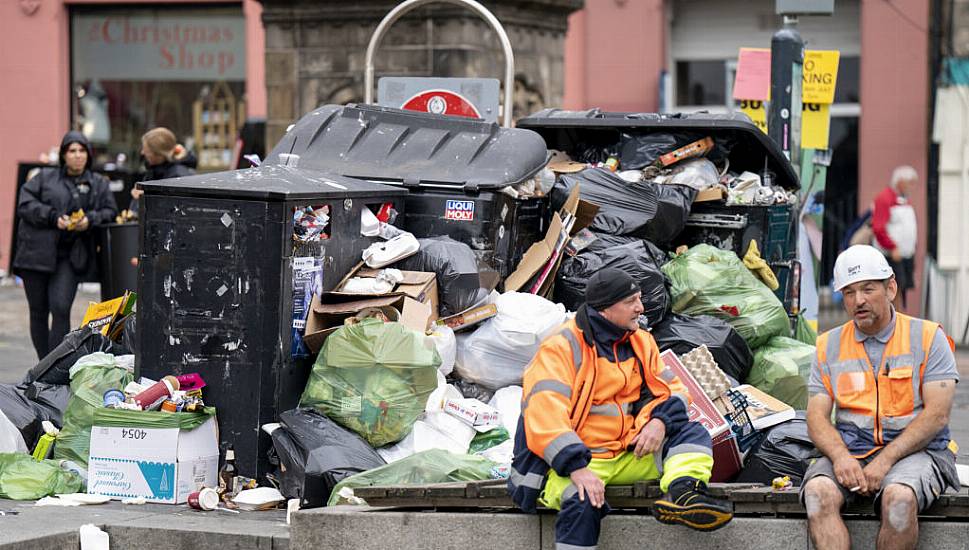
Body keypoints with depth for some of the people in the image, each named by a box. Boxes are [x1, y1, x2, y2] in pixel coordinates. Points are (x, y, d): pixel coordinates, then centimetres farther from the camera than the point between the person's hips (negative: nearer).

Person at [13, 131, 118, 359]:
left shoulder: (99, 184, 12)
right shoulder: (45, 178, 6)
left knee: (61, 309, -15)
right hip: (37, 252, 0)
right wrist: (53, 217, -14)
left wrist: (90, 219, -10)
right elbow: (24, 204, -2)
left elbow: (110, 211, 10)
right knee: (38, 312, 6)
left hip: (70, 257, 0)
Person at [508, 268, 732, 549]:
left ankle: (682, 492, -36)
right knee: (582, 502, -39)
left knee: (693, 433, -7)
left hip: (628, 454, 7)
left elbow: (672, 389, 13)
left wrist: (660, 421, -11)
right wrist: (577, 468, -33)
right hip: (569, 459, -7)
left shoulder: (640, 342, 11)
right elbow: (545, 418, -21)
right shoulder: (560, 349, -11)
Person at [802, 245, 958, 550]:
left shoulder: (928, 337, 3)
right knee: (818, 492, -30)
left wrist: (885, 460, -16)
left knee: (899, 498, -36)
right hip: (848, 452, 3)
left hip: (913, 451, -3)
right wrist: (841, 457, -16)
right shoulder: (829, 345, 14)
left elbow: (937, 415, -6)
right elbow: (817, 416, 6)